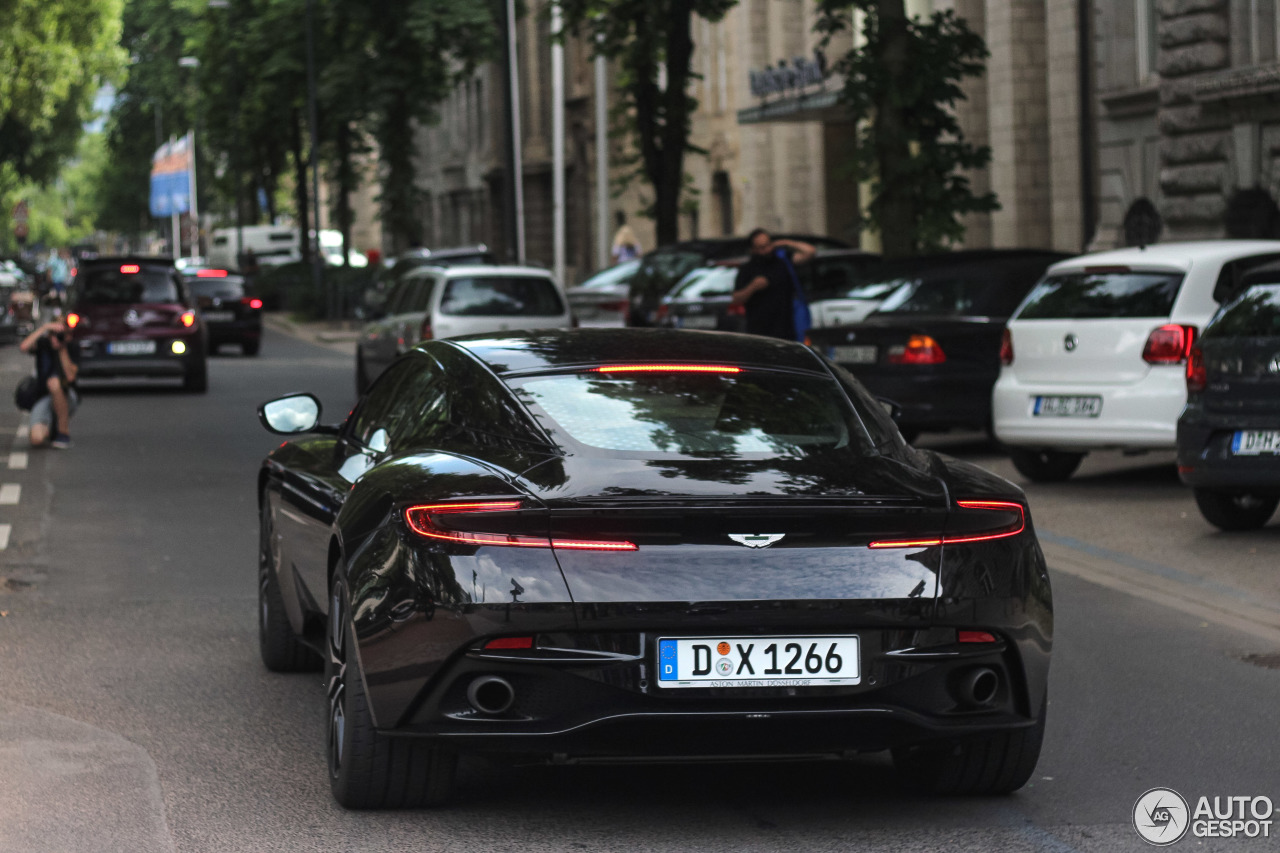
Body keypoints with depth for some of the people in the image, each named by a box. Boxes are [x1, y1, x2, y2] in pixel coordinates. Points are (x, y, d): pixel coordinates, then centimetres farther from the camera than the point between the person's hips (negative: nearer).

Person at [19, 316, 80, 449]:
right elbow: (24, 347, -25)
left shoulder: (72, 349, -5)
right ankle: (49, 428, 15)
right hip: (43, 398, 1)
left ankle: (64, 432, -23)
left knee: (54, 382, -40)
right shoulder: (42, 344, -3)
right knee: (36, 440, -26)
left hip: (66, 400, -1)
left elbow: (70, 376, -18)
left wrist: (63, 350, -20)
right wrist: (44, 327, -28)